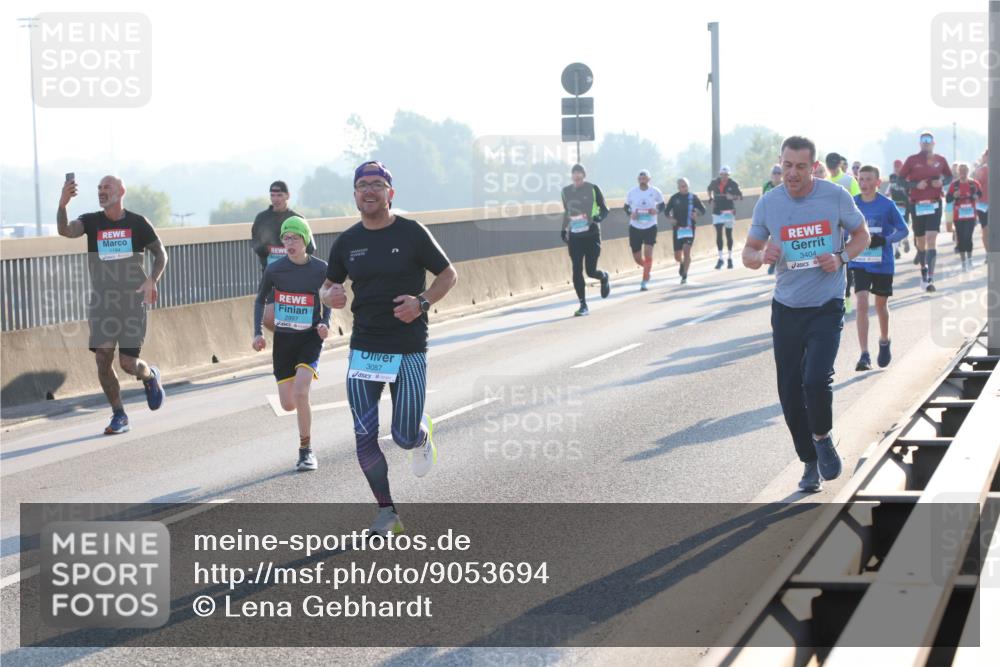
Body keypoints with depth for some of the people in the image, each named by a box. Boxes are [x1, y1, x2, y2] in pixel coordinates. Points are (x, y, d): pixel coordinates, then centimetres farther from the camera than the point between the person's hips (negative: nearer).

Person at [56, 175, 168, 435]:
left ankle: (150, 376, 32)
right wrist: (62, 204, -35)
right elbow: (65, 230, -17)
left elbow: (160, 254, 7)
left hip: (132, 301, -2)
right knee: (102, 360, -5)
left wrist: (152, 280, -11)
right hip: (101, 303, 2)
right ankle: (119, 416, 10)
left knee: (128, 363, -5)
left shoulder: (138, 223, 1)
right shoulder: (91, 221, 3)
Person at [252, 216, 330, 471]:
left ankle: (306, 450, -6)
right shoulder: (274, 269, -6)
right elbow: (260, 300, 9)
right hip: (283, 338, 2)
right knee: (288, 404, 3)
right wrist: (258, 333, -1)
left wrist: (325, 323, -8)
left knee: (300, 393, -23)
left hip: (310, 338, -2)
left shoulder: (320, 269, -8)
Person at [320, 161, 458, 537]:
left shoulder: (412, 233, -4)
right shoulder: (347, 242, 6)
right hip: (363, 348, 3)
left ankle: (421, 433, 33)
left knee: (405, 437, -5)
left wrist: (422, 302, -14)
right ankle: (386, 512, 13)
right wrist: (329, 295, -8)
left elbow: (448, 274, 3)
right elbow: (328, 285, 16)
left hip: (409, 348, -3)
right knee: (364, 438, -3)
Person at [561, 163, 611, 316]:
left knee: (591, 271, -5)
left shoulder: (593, 189, -4)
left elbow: (604, 210, -1)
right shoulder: (566, 191, 7)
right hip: (574, 236, 3)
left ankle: (604, 277, 32)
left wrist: (597, 218, -21)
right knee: (577, 271, -4)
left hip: (591, 235, -3)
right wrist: (564, 230, 15)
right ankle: (583, 306, 3)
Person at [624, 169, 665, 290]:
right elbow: (626, 206, 8)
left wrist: (657, 210, -14)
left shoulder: (655, 192, -5)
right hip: (635, 227, 2)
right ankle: (648, 269, 40)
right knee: (637, 258, 6)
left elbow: (661, 204, 8)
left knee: (648, 253, -15)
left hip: (650, 227, -2)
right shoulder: (632, 192, -3)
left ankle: (645, 282, -6)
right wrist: (630, 213, -13)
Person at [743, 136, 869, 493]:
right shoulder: (767, 203, -2)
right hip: (786, 308, 3)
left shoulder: (835, 196, -7)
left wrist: (840, 258, -13)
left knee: (816, 379, -19)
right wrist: (761, 256, -17)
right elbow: (748, 252, 7)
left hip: (826, 306, -3)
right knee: (790, 391, 4)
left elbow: (861, 236, 7)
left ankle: (823, 438, 11)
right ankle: (810, 461, 24)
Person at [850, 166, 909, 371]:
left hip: (882, 263, 0)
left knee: (881, 305, 14)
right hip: (859, 263, 1)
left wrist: (884, 240, -17)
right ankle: (864, 355, -15)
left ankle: (884, 341, 43)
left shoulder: (887, 205, -6)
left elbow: (903, 230, -1)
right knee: (862, 303, -13)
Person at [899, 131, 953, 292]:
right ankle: (923, 270, 33)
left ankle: (930, 278, -20)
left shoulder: (940, 160, 4)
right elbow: (901, 179, 1)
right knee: (920, 241, 11)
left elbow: (949, 176, 17)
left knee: (931, 239, -14)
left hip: (934, 204, -1)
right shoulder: (912, 160, 0)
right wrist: (916, 185, -15)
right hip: (917, 204, 1)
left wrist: (942, 182, -6)